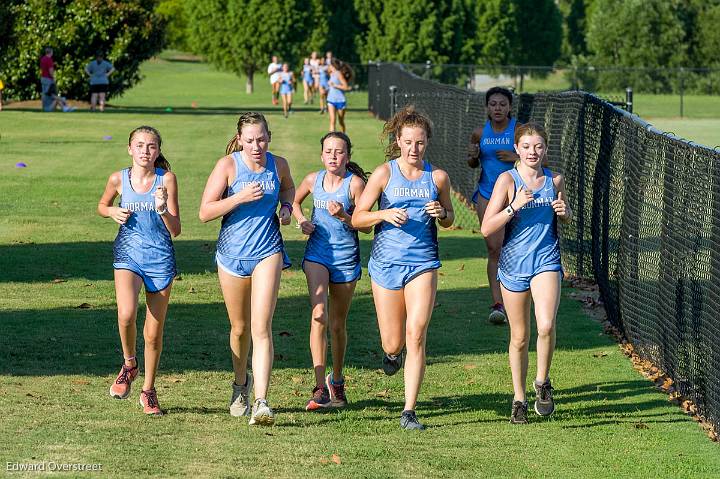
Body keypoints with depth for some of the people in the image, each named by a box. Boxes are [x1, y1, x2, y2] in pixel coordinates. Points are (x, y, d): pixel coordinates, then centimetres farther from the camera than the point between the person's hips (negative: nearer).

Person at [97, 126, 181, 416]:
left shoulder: (166, 180, -6)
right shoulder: (119, 179, -2)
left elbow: (175, 231, -6)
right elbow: (102, 206, 19)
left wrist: (162, 208, -24)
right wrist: (113, 212, -3)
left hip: (160, 258, 0)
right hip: (128, 254, 0)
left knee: (154, 333, 6)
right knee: (126, 315, -26)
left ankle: (148, 391, 25)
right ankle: (129, 365, 3)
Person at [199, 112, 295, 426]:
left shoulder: (278, 165, 0)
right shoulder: (227, 165, -8)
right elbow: (205, 212, -10)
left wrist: (286, 206, 4)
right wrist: (240, 197, -21)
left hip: (268, 251, 0)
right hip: (232, 253, 0)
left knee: (261, 327, -14)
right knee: (240, 328, 14)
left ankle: (261, 402, -20)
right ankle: (241, 383, 41)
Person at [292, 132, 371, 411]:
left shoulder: (355, 183, -9)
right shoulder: (313, 180, 0)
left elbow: (366, 226, -7)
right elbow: (294, 201, 21)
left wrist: (343, 215, -24)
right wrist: (301, 220, 2)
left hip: (346, 258, -1)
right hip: (317, 253, 1)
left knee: (338, 324, 11)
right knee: (319, 314, -19)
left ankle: (336, 381, 34)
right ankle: (320, 388, -22)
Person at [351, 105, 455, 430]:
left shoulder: (437, 177, 4)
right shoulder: (384, 174, -1)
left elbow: (449, 221, 18)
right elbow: (357, 218, 0)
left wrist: (441, 213, -6)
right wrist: (386, 214, -18)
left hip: (423, 262, 0)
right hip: (386, 261, 0)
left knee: (416, 334, -14)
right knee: (393, 343, 4)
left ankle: (409, 412, -9)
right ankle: (393, 353, 45)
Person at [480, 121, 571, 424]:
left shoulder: (555, 180, 3)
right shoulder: (508, 180, -6)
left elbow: (567, 217, 21)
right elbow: (487, 228, -11)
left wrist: (564, 212, -2)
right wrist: (514, 206, -23)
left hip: (546, 261, 1)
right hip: (513, 264, -1)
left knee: (546, 326, -22)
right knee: (519, 338, 9)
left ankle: (542, 383, 1)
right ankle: (519, 399, 25)